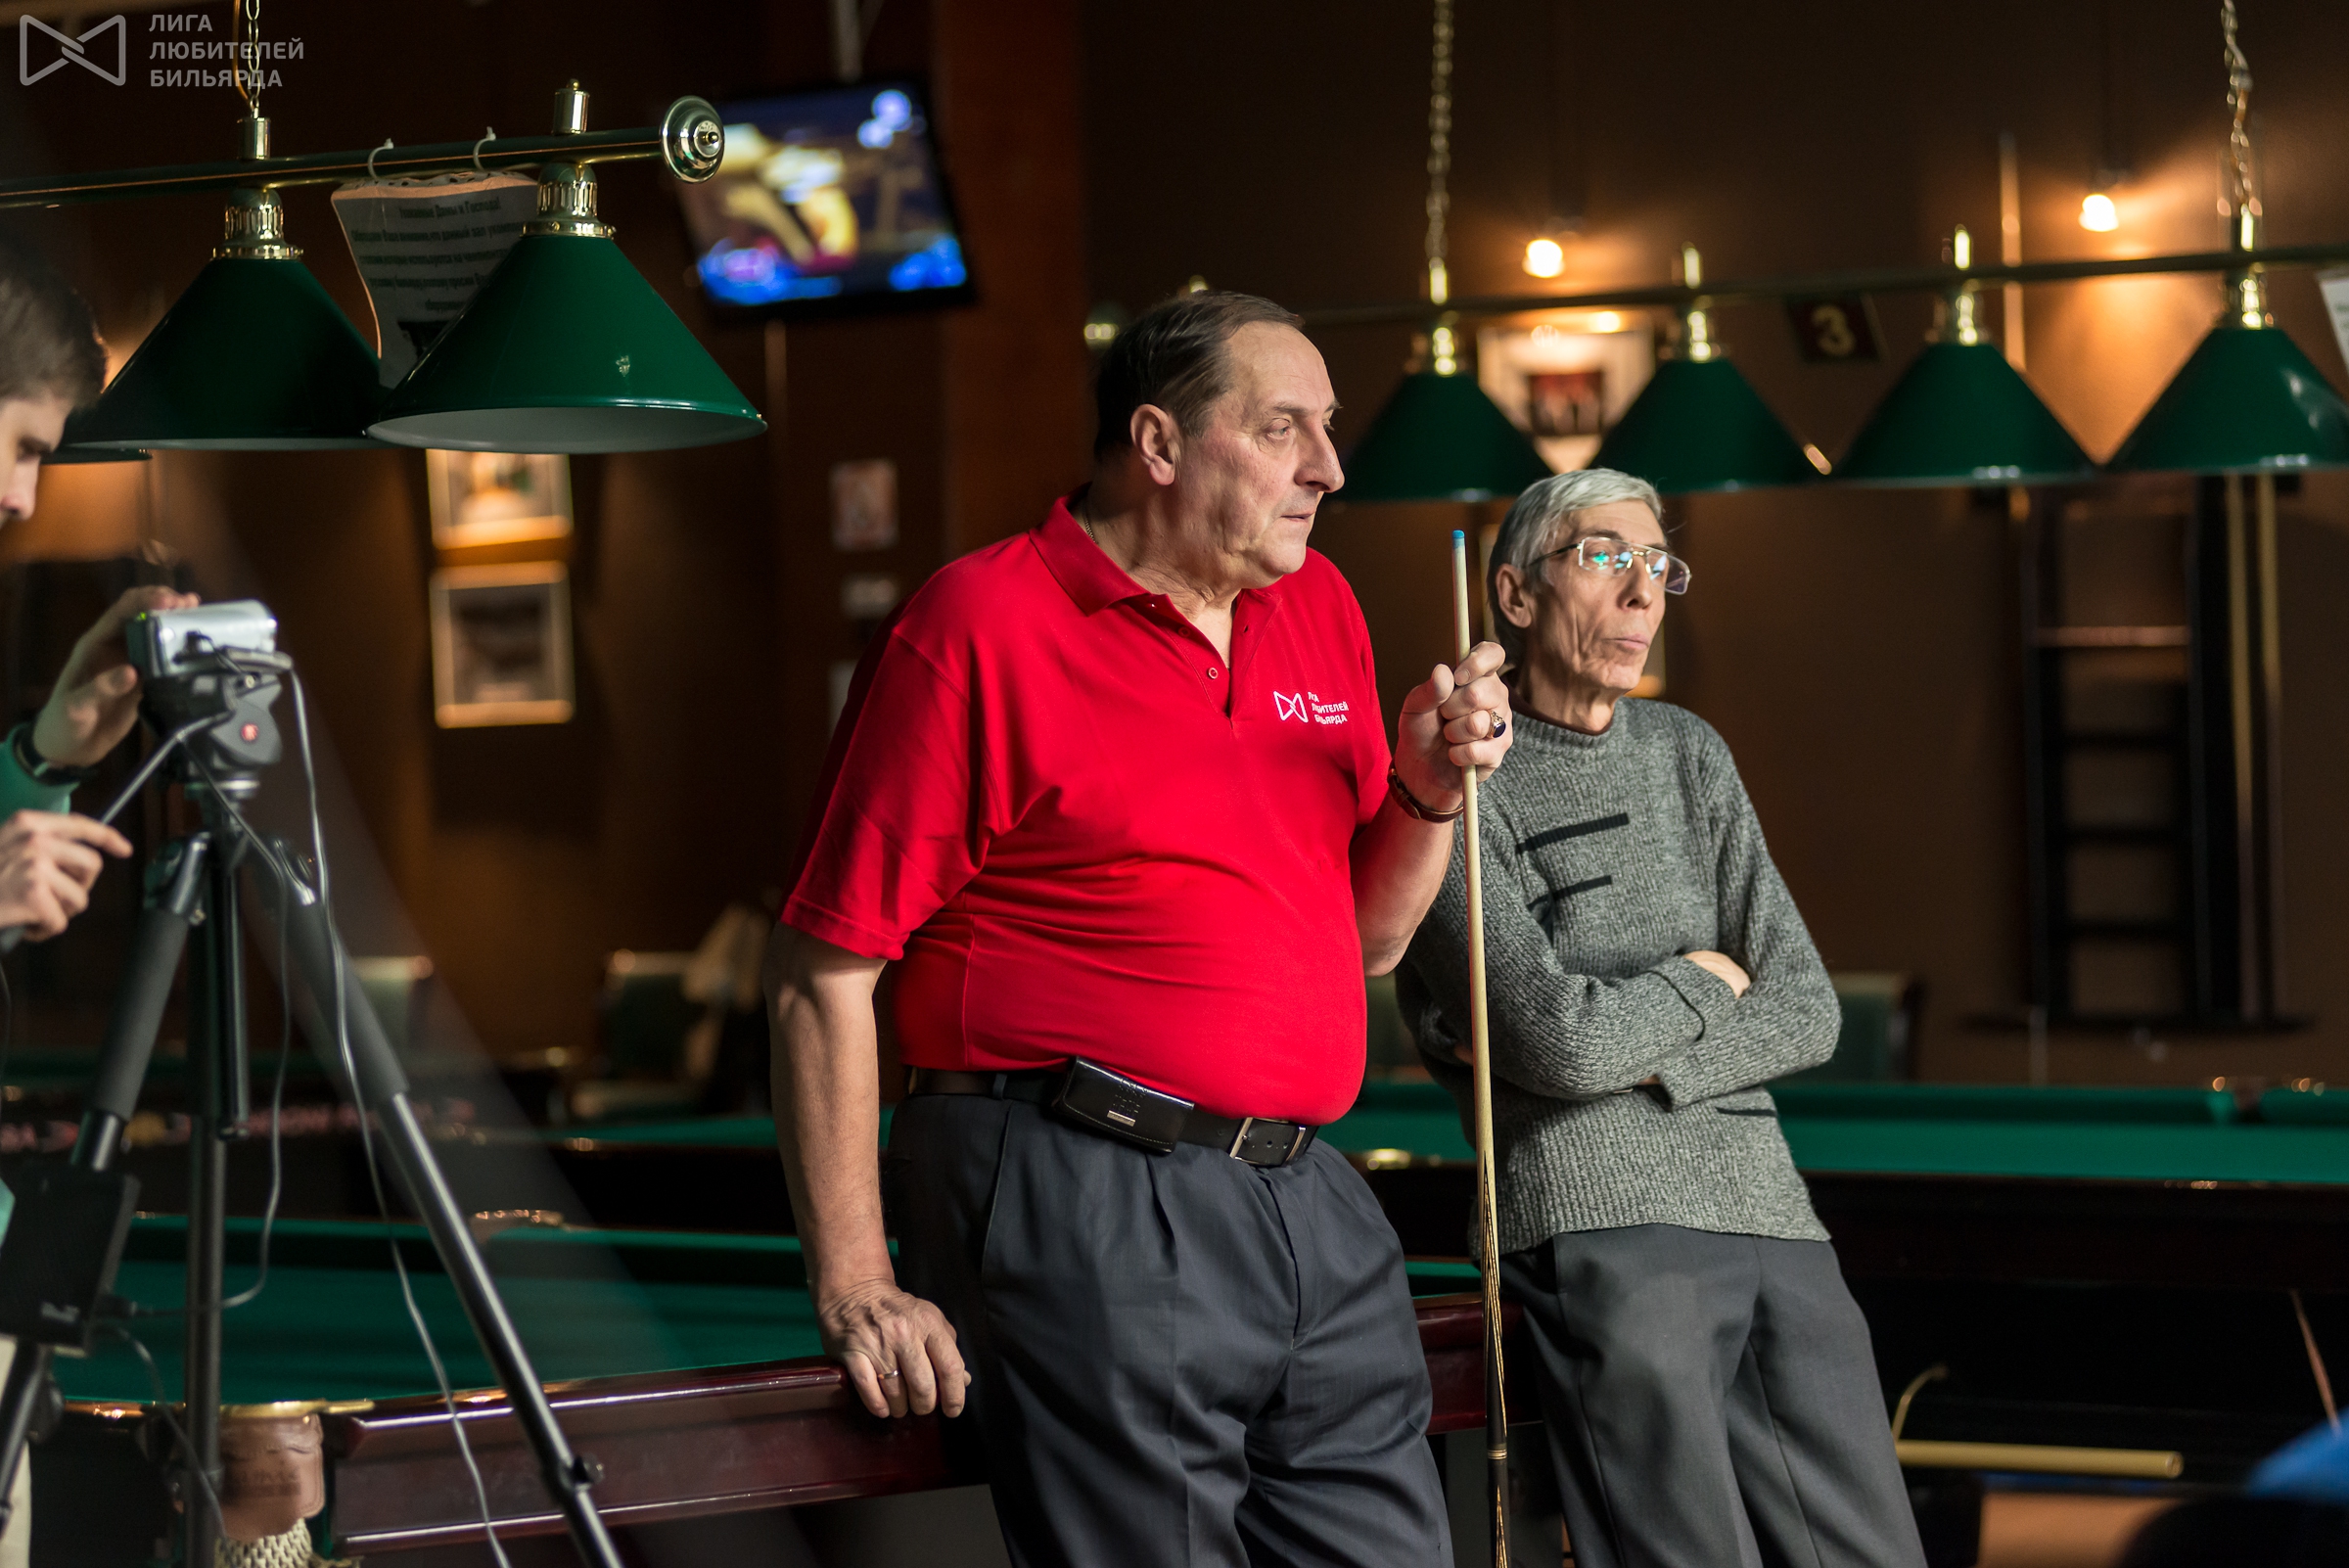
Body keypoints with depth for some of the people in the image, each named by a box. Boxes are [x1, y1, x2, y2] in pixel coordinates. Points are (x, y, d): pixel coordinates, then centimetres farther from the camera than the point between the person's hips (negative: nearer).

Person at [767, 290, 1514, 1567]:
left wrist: (1429, 792, 1)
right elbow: (824, 970, -10)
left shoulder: (1319, 612, 15)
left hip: (1311, 1214, 7)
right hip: (1084, 1211, -7)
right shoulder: (981, 626, -8)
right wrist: (856, 1286, -13)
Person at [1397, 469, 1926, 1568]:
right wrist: (1701, 980, 3)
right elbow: (1554, 1036, -15)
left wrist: (1633, 1059, -6)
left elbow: (1806, 1014, 9)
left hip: (1768, 1211, 7)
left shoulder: (1687, 754, 17)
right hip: (1600, 1224, -6)